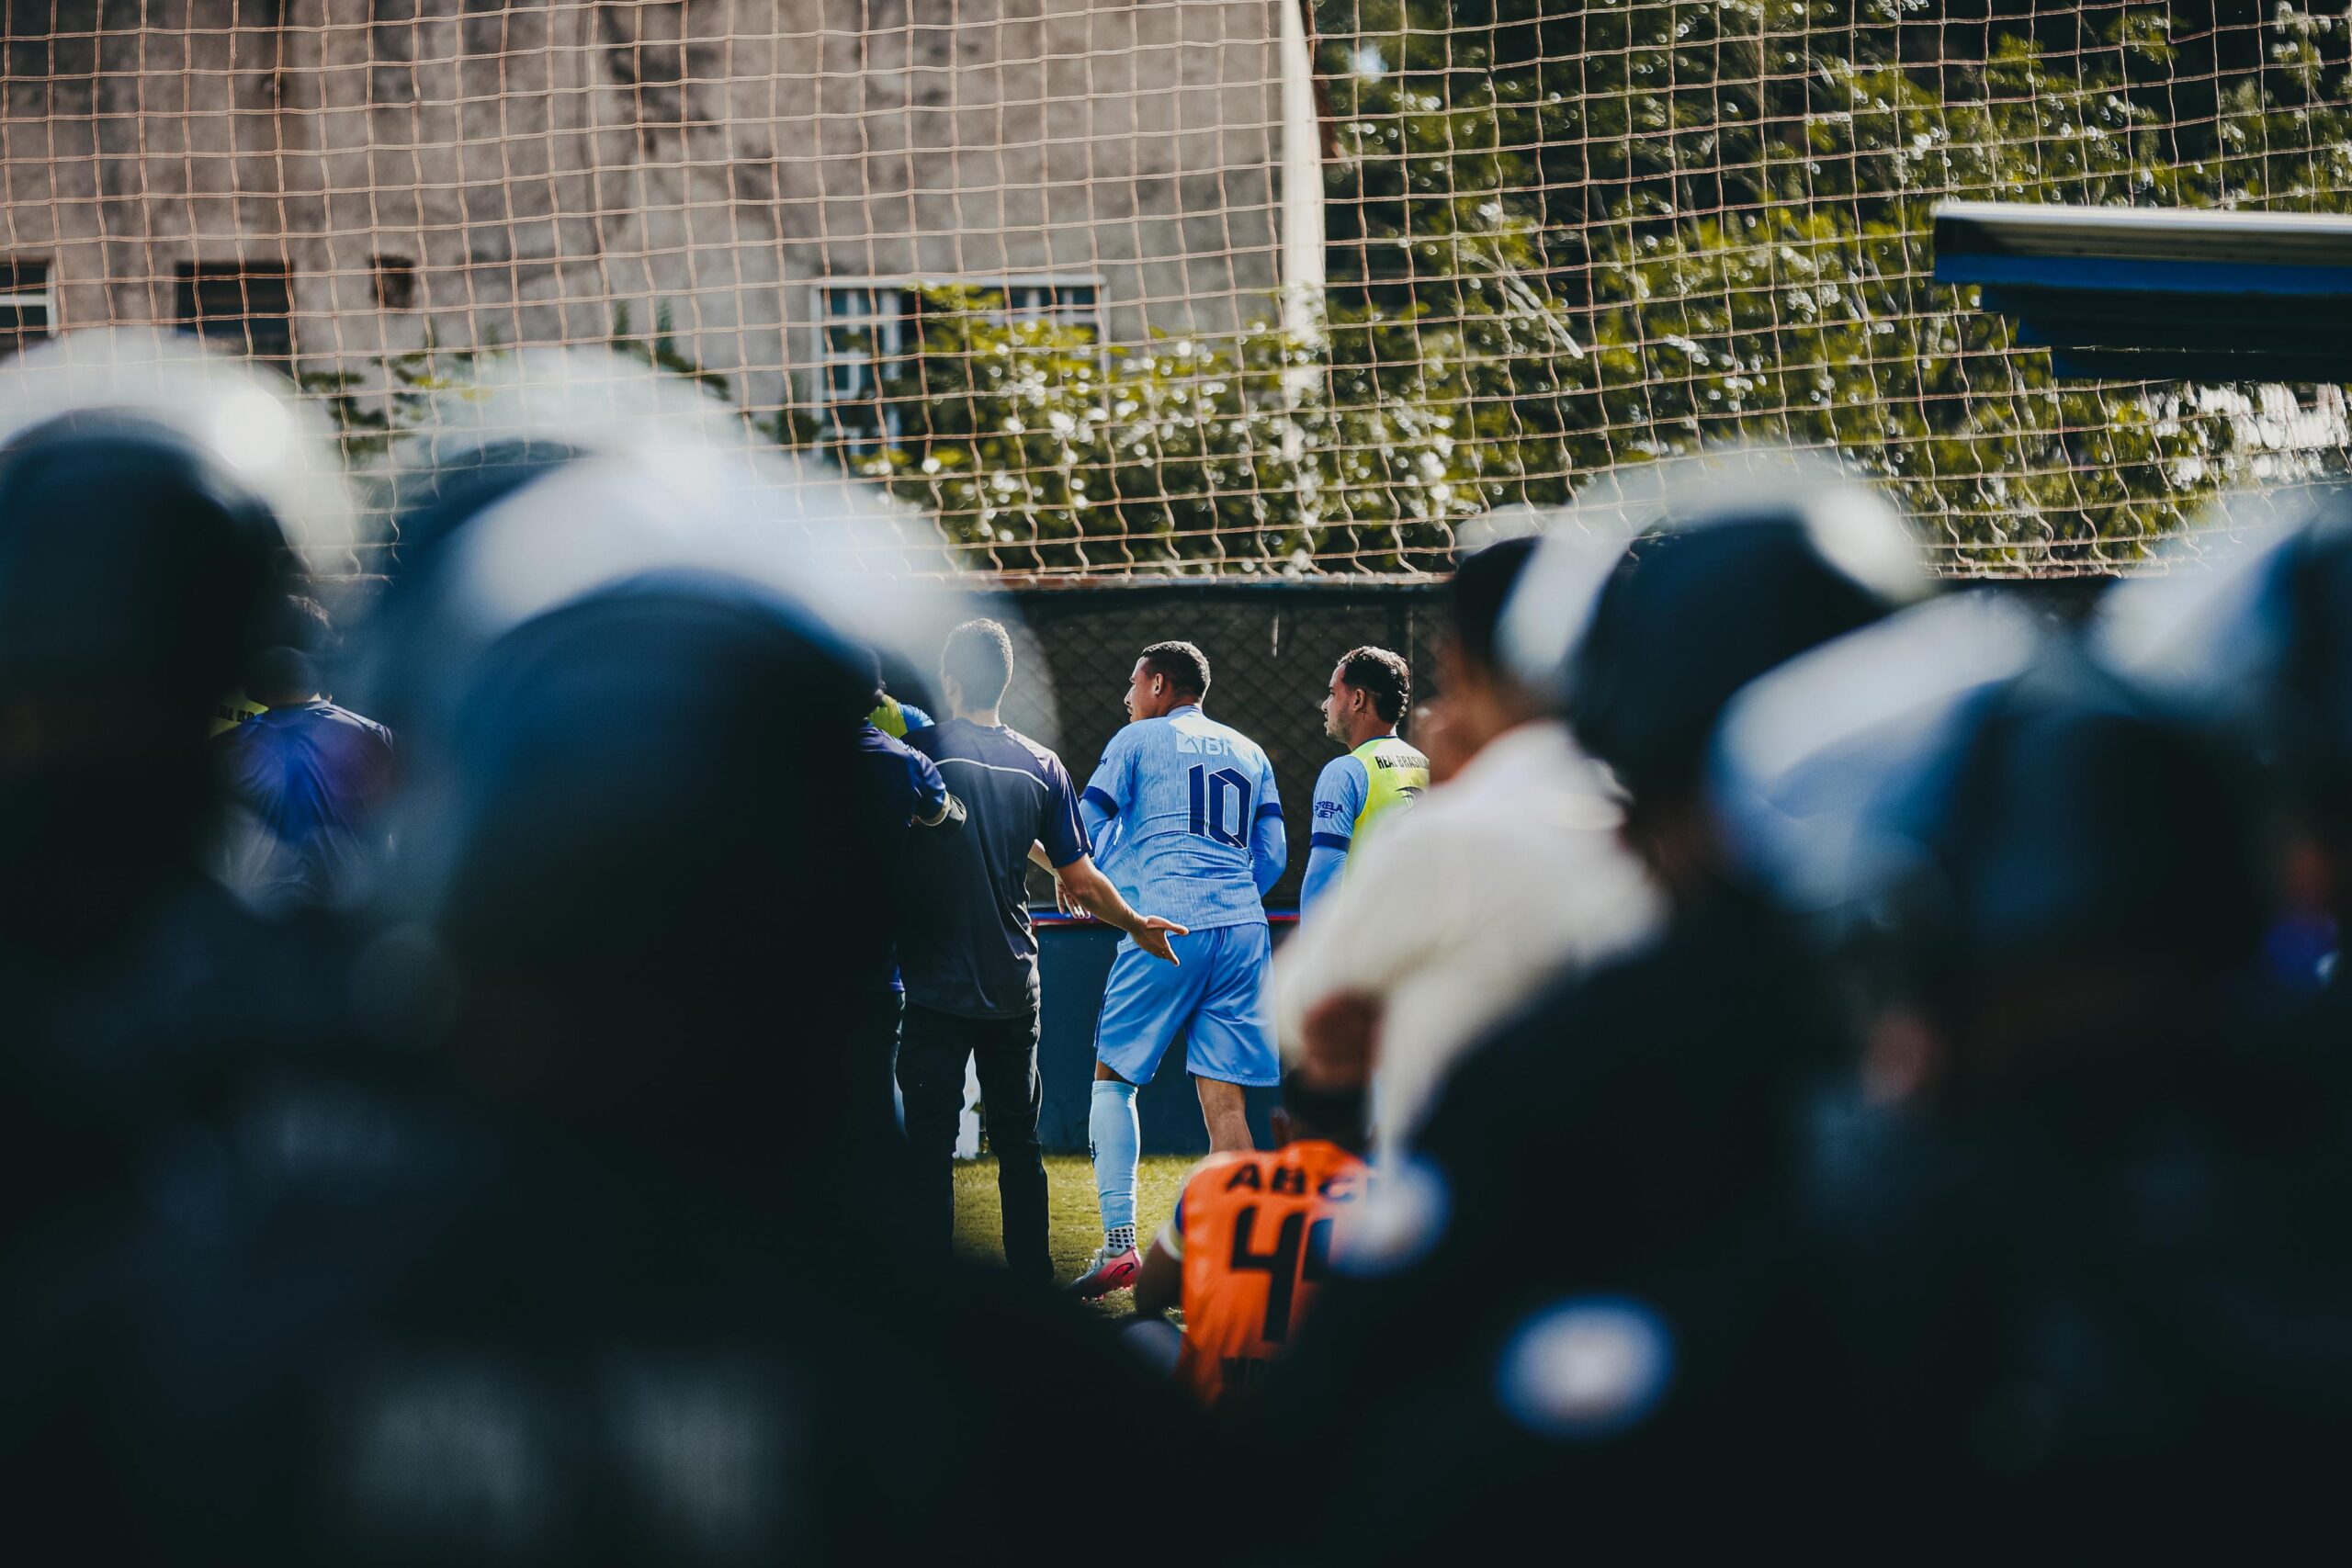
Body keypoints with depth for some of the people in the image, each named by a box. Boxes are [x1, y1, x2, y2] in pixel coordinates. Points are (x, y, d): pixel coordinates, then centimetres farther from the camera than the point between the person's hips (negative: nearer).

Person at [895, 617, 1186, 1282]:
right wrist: (1138, 926, 20)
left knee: (930, 1139, -1)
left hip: (933, 984, -3)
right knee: (1018, 1139, 11)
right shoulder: (1042, 766, 2)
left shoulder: (916, 749, -8)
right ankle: (1033, 1284, 12)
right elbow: (1081, 884, 5)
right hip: (1012, 987, 3)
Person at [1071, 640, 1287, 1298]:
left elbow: (1084, 831, 4)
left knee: (1114, 1076, 5)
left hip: (1169, 928, -4)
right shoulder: (1249, 753, 22)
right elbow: (1273, 856, 19)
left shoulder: (1138, 739, 8)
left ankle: (1119, 1244, -7)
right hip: (1244, 928, 5)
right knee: (1225, 1100, 3)